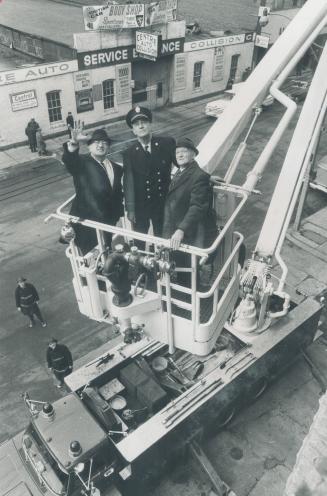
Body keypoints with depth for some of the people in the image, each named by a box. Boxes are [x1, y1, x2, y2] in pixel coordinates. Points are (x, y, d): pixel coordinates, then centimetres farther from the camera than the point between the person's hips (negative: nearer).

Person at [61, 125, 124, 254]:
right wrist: (74, 142, -46)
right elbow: (69, 160, -27)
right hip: (87, 224, -5)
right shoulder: (82, 163, -4)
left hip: (108, 223, 5)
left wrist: (118, 216, 11)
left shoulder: (117, 168, 13)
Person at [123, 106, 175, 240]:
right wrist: (130, 209, -13)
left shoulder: (167, 143, -7)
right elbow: (128, 182, -11)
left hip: (163, 204, 1)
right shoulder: (129, 153, -8)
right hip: (140, 205, 0)